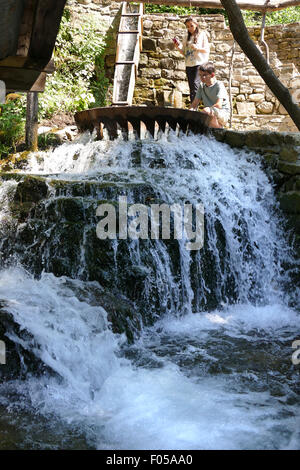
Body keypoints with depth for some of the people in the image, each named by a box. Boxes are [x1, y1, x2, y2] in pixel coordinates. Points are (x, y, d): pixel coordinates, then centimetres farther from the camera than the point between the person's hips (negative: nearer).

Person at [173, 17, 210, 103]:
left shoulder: (202, 35, 6)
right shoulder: (186, 38, 18)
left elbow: (207, 50, 1)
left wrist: (197, 48, -16)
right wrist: (178, 47, 1)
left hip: (199, 64, -5)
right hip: (189, 65, 5)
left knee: (195, 84, -18)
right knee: (191, 87, 4)